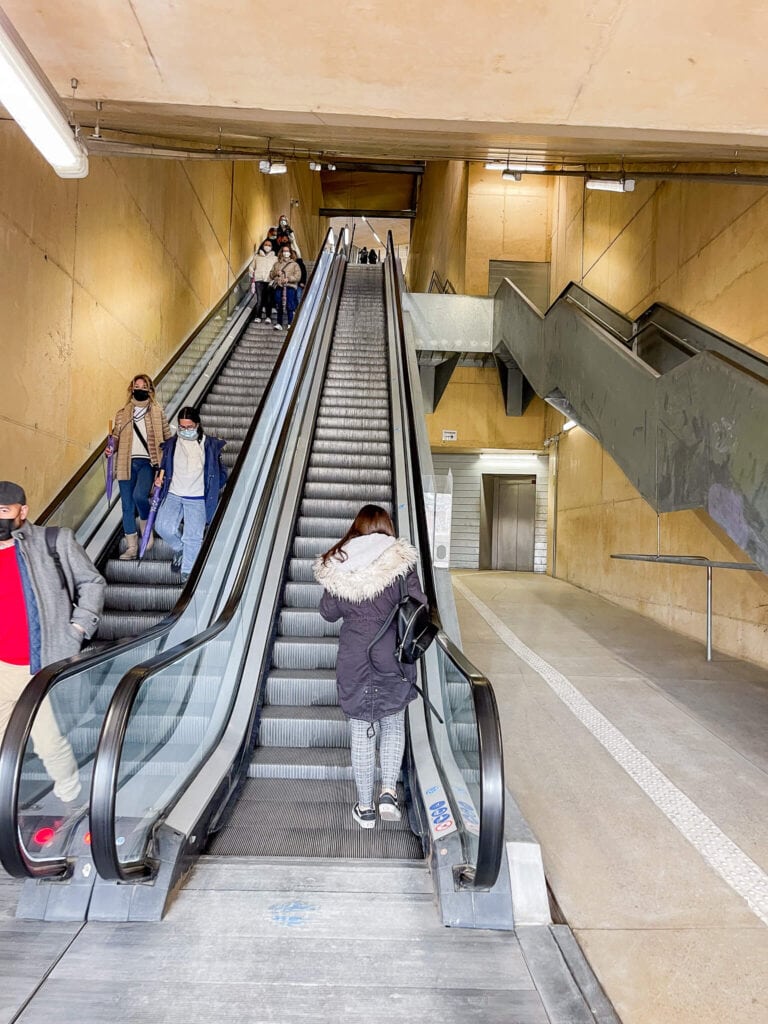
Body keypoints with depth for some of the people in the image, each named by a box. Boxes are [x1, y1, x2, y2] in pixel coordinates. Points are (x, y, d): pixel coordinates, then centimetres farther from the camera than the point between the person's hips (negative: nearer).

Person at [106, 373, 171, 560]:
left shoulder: (157, 413, 5)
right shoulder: (122, 413, 11)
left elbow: (167, 438, 6)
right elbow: (116, 437, 17)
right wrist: (110, 448, -5)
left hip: (147, 462, -3)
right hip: (127, 464, 3)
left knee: (139, 495, -26)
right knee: (127, 506, 5)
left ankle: (147, 528, 3)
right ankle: (132, 547, 15)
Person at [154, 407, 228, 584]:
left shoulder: (209, 444, -1)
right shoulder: (172, 443, 4)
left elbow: (219, 470, 8)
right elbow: (164, 465, 17)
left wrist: (212, 489, 1)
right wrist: (160, 477, -1)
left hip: (197, 498, -2)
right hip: (173, 494, 2)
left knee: (193, 536, -3)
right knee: (163, 527, -14)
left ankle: (187, 572, 14)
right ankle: (179, 549, 18)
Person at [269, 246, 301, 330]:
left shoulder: (294, 264, 10)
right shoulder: (277, 264, 21)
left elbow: (298, 276, -1)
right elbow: (271, 275, 19)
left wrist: (288, 279, -13)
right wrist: (276, 273, -2)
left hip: (290, 287, -3)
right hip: (278, 286, 3)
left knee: (289, 306, -9)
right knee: (279, 306, 2)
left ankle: (290, 324, -6)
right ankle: (279, 324, 8)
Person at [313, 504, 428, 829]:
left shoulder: (336, 564, -4)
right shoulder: (400, 560, -10)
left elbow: (328, 612, 3)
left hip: (354, 660, 1)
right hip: (393, 659, -1)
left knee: (361, 733, 13)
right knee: (394, 725, 20)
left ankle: (365, 807, 23)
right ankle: (388, 793, 13)